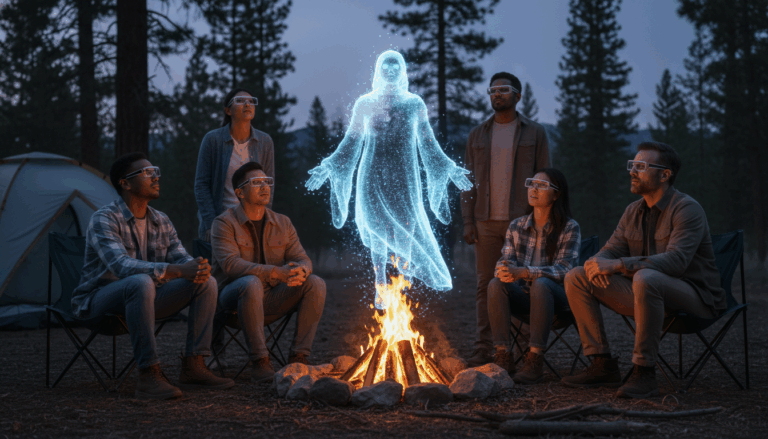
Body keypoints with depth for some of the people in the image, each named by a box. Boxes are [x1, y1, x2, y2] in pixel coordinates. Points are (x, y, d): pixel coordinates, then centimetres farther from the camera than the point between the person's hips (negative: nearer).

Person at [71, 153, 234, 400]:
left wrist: (198, 268, -25)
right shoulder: (104, 219, -17)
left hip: (141, 298, 7)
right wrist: (177, 271, -41)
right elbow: (121, 265, -32)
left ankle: (192, 369, -11)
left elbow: (181, 258, 3)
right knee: (141, 282, -41)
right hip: (100, 301, -7)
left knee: (206, 283, -10)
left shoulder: (161, 222, 8)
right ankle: (149, 376, -39)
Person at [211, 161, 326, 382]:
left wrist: (301, 271, -24)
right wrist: (276, 273, -32)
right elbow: (231, 264, -21)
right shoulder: (225, 223, -6)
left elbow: (302, 259, 4)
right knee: (251, 284, -38)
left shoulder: (282, 223, 10)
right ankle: (260, 363, -32)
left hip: (273, 297, 5)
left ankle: (298, 359, -15)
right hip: (233, 296, -5)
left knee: (315, 283, -17)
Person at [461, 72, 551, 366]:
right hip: (486, 222, 2)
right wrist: (467, 221, 2)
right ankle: (483, 349, 6)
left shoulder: (534, 133, 6)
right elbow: (469, 179, 11)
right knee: (485, 284, 2)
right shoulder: (477, 135, 13)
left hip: (521, 220, -2)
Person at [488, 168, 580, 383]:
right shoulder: (516, 227, 9)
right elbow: (505, 261, 4)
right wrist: (504, 271, -24)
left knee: (541, 284, -36)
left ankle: (535, 360, -34)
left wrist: (523, 272, -30)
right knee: (495, 285, -26)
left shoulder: (569, 228, -5)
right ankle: (503, 356, -26)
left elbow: (563, 270, -17)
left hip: (555, 297, -4)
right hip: (523, 297, 4)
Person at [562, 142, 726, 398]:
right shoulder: (633, 211, 10)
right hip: (648, 291, 8)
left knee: (645, 278, -41)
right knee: (576, 278, -5)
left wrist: (617, 265, -35)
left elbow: (676, 261, -29)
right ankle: (603, 365, -6)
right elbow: (611, 251, 8)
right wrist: (597, 262, -19)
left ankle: (644, 373, -33)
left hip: (692, 294, -8)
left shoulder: (687, 209, -14)